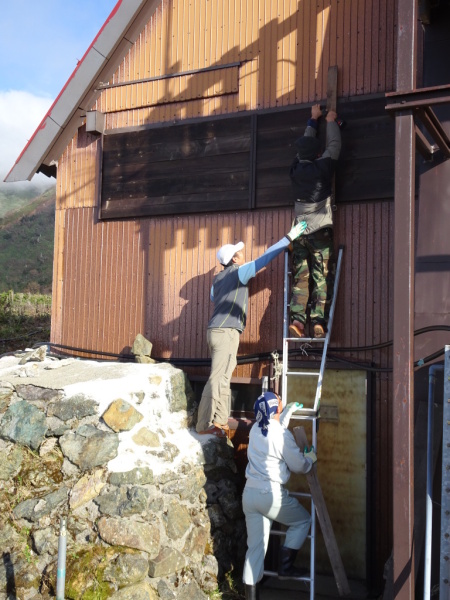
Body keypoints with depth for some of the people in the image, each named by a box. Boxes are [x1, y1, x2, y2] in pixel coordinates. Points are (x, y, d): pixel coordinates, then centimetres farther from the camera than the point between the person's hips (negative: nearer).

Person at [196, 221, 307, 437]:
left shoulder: (218, 278, 19)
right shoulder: (239, 272, -4)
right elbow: (264, 258, -8)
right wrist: (289, 238, -5)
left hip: (216, 330, 9)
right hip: (226, 332, -9)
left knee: (222, 378, 11)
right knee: (218, 378, -10)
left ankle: (220, 421, 13)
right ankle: (204, 425, -11)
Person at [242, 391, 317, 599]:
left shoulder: (256, 429, 8)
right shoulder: (281, 434, -14)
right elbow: (299, 465, -4)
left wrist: (290, 409, 44)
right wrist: (311, 458, 17)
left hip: (250, 493, 7)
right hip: (271, 494, -7)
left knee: (255, 547, 11)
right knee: (303, 520, 19)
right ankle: (285, 566, 15)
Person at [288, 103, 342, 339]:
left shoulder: (295, 169, 8)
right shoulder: (323, 167, -4)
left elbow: (305, 143, 25)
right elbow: (334, 145, 12)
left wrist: (313, 120, 37)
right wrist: (331, 121, 27)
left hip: (300, 231, 4)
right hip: (320, 231, -4)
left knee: (300, 278, 3)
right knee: (322, 278, -4)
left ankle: (297, 319, -9)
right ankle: (319, 322, -11)